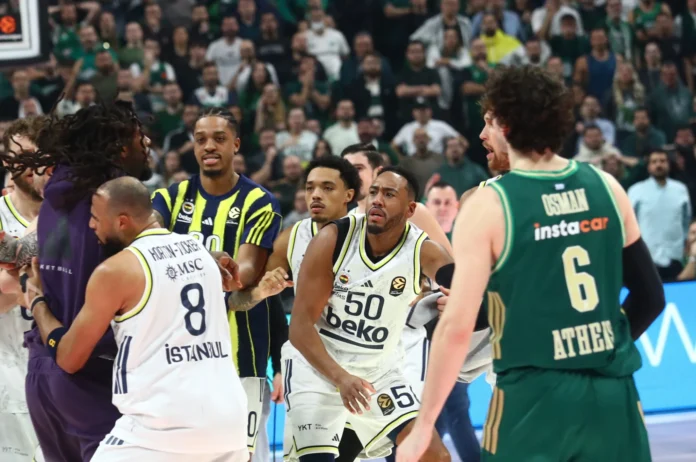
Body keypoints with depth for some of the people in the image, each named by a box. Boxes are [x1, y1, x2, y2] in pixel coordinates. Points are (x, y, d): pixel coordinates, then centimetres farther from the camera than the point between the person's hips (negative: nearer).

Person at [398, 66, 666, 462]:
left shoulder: (489, 205, -8)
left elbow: (458, 326, -12)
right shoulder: (605, 187, 5)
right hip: (613, 396, 4)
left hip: (533, 399, -4)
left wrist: (424, 425, -5)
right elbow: (650, 296, 11)